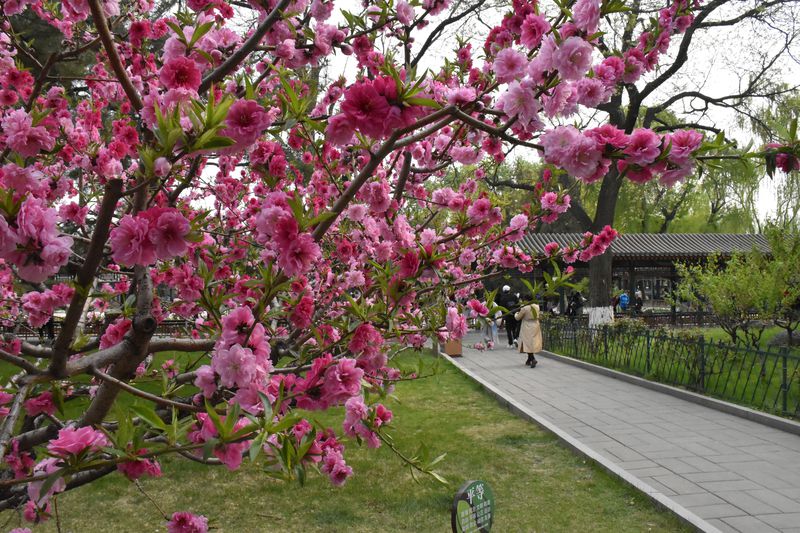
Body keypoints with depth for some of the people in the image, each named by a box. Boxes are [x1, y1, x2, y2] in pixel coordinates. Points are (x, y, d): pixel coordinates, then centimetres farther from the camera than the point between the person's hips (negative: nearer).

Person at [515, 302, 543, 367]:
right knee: (533, 343, 15)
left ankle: (533, 359, -18)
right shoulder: (537, 307, 1)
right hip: (536, 326, 6)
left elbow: (517, 318, -7)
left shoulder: (524, 308, -18)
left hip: (528, 328, -6)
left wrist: (516, 314, 17)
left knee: (528, 343, -2)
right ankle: (529, 360, 23)